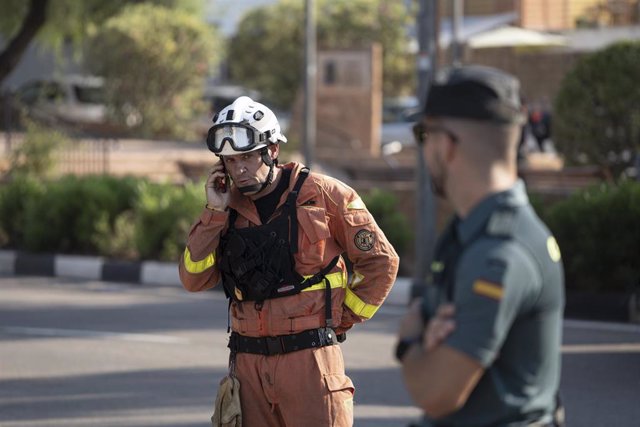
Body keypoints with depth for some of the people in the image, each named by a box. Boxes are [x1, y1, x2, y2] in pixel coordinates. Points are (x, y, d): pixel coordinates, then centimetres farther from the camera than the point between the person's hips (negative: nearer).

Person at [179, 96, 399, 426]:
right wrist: (215, 212, -5)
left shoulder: (322, 196, -4)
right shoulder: (228, 208, 9)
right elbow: (194, 280, 2)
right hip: (250, 361, 5)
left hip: (309, 358, -5)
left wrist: (343, 320, 1)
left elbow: (381, 262, 1)